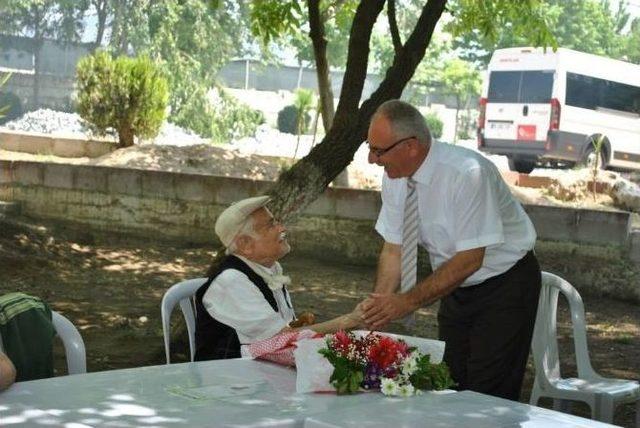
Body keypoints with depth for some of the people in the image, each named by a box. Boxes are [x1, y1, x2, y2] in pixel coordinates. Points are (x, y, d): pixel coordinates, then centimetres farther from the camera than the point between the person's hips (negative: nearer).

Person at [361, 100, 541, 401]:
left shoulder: (466, 173, -29)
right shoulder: (394, 178, -7)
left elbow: (470, 259, -28)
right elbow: (393, 249, -1)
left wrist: (408, 302, -28)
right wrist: (379, 303, -18)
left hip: (504, 284, -6)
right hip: (457, 288, 7)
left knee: (488, 396, -9)